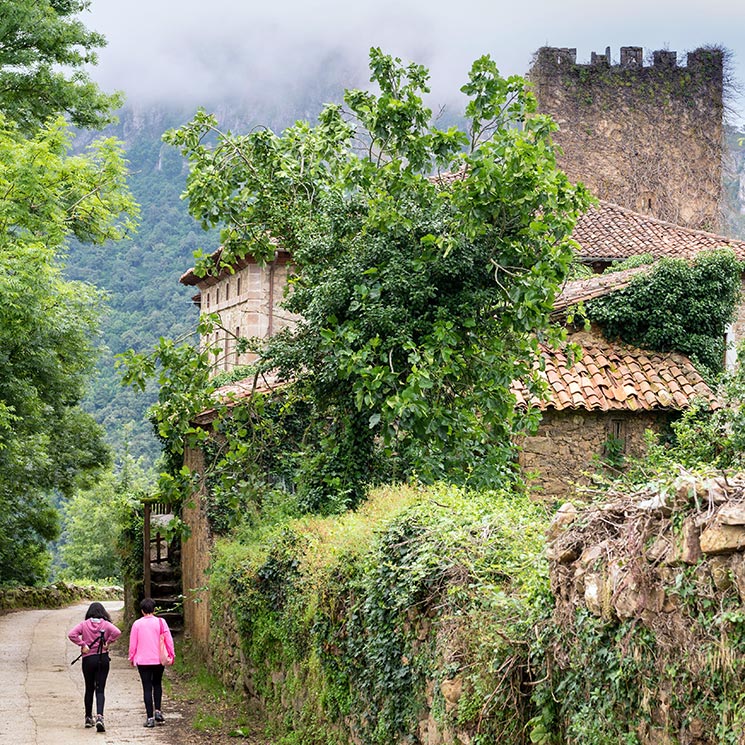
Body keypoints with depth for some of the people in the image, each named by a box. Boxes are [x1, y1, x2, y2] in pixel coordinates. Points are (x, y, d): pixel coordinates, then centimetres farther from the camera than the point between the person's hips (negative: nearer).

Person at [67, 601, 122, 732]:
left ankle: (88, 718, 22)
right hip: (103, 659, -1)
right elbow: (117, 632, -17)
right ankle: (99, 716, -20)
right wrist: (108, 643, -5)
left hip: (88, 659, 1)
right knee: (100, 690, -1)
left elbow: (72, 634, -14)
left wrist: (83, 645, -8)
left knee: (89, 689, 16)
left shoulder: (84, 624, -1)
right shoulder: (106, 624, -2)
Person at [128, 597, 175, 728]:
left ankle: (150, 718, -1)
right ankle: (157, 711, 8)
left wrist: (131, 658, 15)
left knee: (147, 688, 3)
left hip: (143, 661, -1)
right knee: (157, 684, 21)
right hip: (158, 660, 1)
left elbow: (132, 643, 2)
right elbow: (168, 640, -3)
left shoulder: (137, 624, -3)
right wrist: (171, 654, 9)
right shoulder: (161, 622, -5)